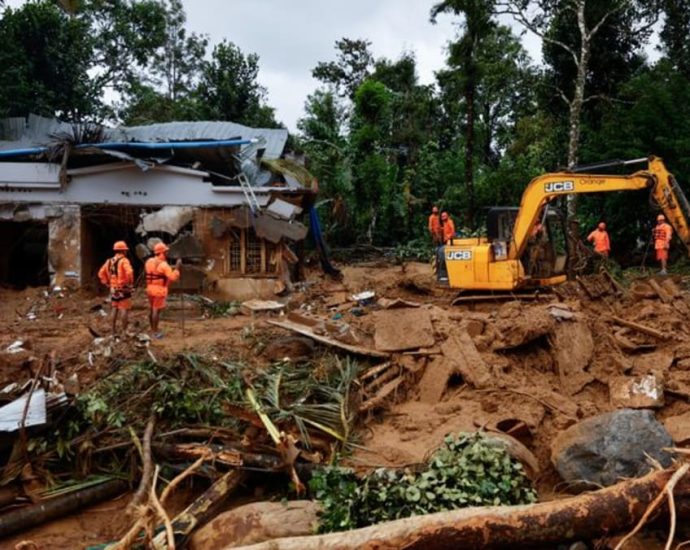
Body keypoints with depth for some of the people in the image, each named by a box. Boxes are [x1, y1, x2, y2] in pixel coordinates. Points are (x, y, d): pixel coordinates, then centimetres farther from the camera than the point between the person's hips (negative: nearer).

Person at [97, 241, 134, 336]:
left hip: (113, 289, 7)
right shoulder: (124, 261, -15)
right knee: (125, 309, -1)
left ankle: (114, 330, 20)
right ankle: (124, 331, -1)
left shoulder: (109, 261, 8)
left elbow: (101, 273, 11)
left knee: (115, 309, 16)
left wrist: (108, 283, 15)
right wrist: (130, 283, -16)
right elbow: (129, 272, -31)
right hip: (123, 289, -7)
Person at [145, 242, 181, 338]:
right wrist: (177, 267, -14)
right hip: (159, 290, -8)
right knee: (157, 310, -2)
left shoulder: (149, 261, 4)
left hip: (150, 289, 8)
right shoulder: (163, 264, -19)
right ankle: (156, 332, 4)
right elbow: (173, 277, -24)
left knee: (151, 309, 14)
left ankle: (153, 330, 24)